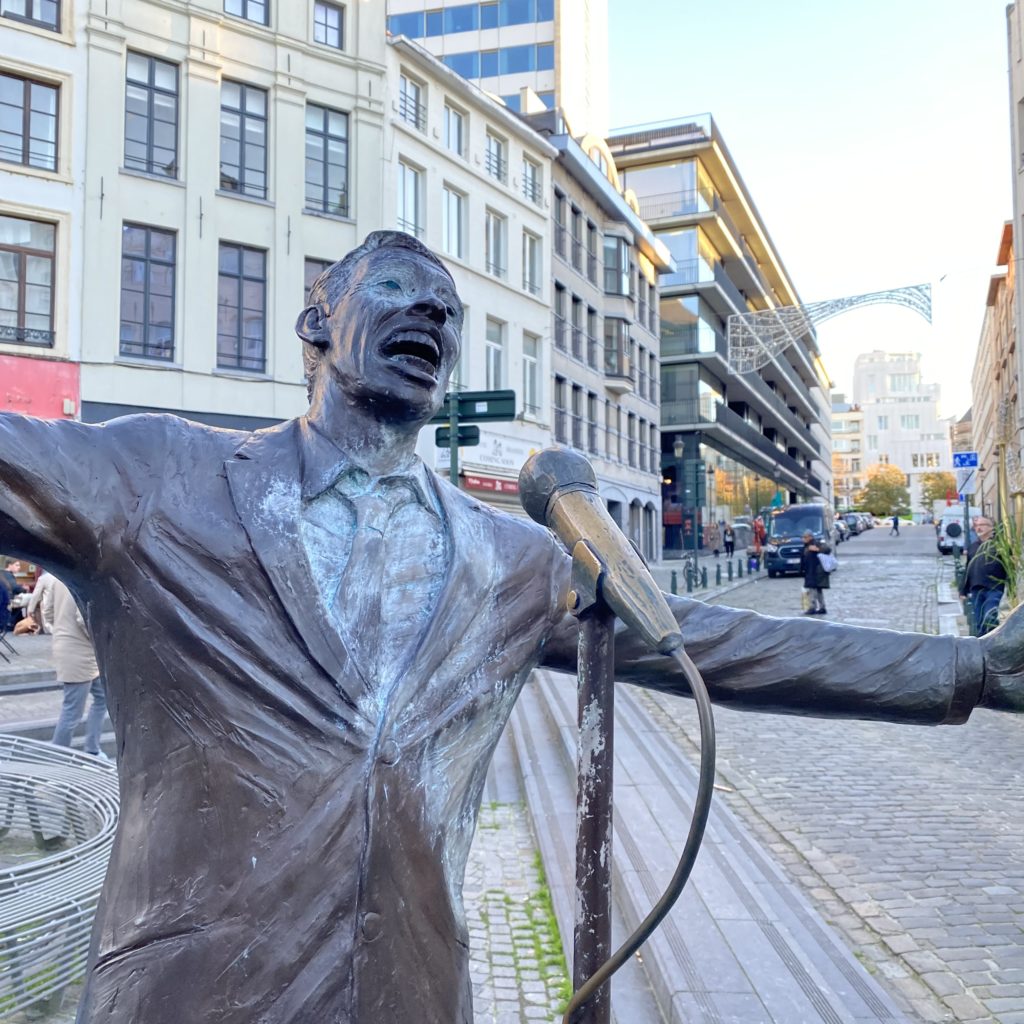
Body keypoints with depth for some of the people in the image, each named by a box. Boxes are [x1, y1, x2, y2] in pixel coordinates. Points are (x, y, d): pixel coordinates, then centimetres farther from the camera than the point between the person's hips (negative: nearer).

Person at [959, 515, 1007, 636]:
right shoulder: (973, 546, 18)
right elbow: (967, 570, 20)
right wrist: (964, 590, 17)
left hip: (994, 589, -6)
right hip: (976, 590, 6)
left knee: (989, 621, -12)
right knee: (978, 623, 9)